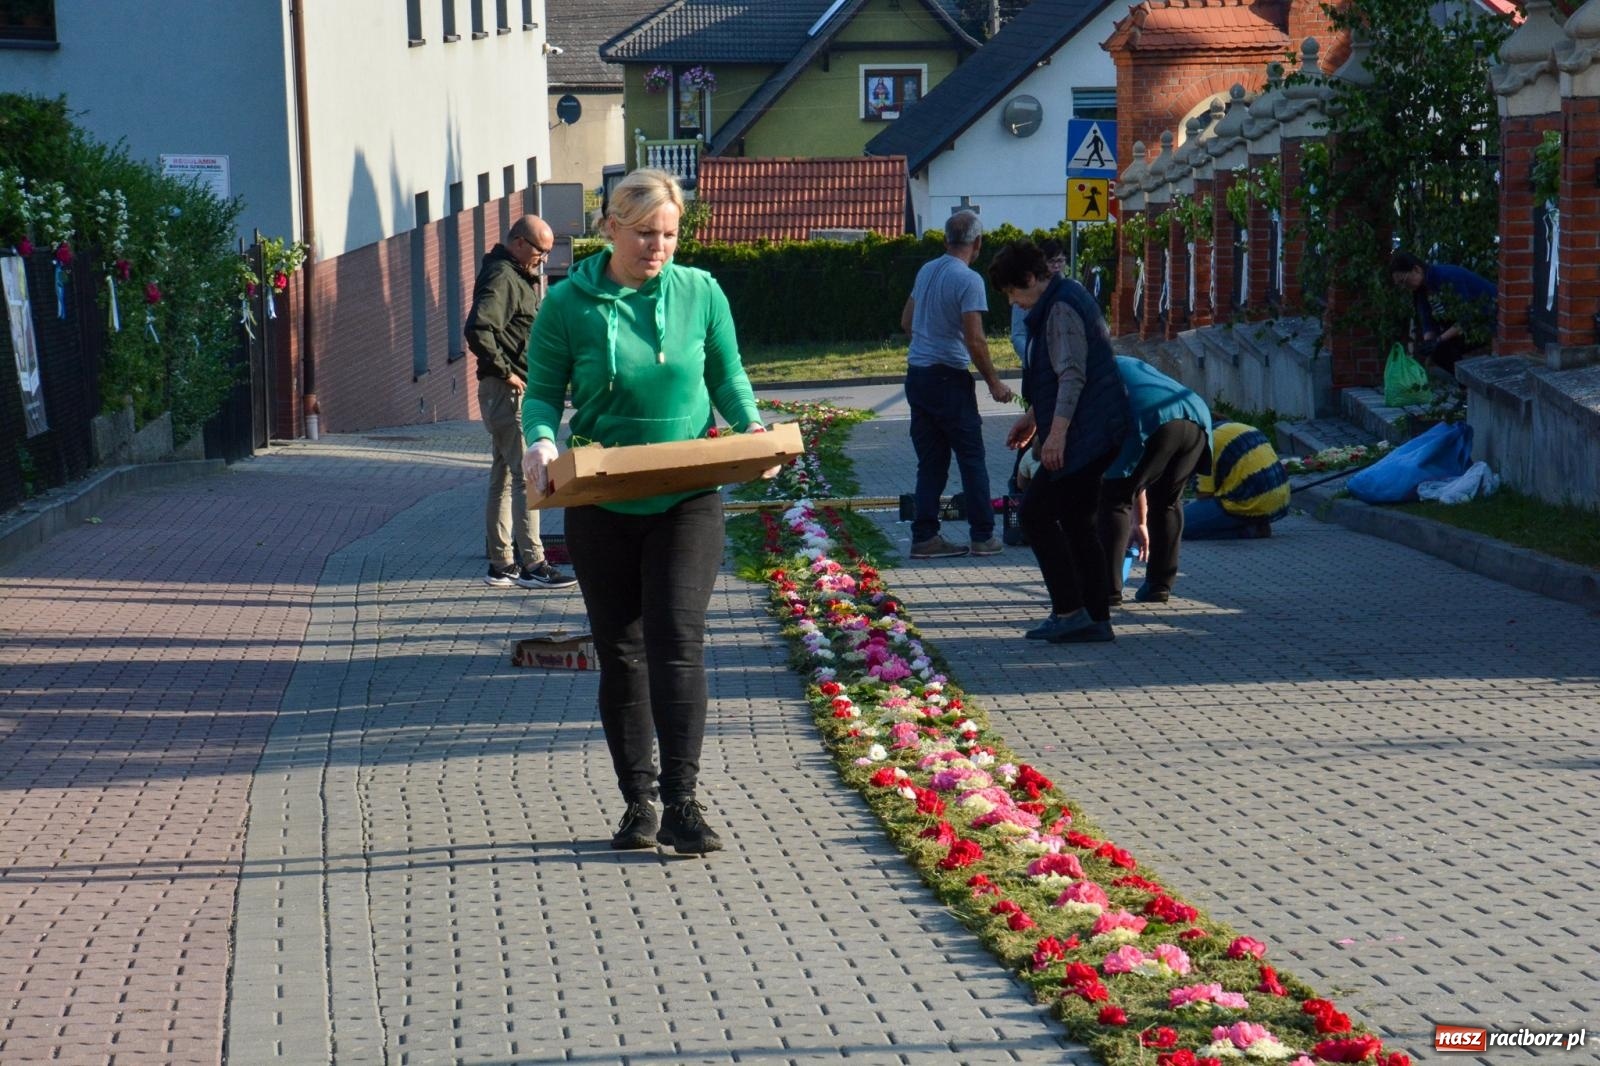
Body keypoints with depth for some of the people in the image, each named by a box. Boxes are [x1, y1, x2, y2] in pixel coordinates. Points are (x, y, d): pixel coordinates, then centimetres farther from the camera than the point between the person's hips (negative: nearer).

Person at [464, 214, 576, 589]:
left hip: (512, 391, 11)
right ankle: (531, 563, -9)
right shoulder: (501, 277, -14)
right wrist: (506, 373, -21)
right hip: (507, 391, -11)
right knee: (527, 475, -10)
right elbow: (477, 330, -28)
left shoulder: (518, 277, 19)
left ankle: (501, 564, 16)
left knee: (504, 477, 12)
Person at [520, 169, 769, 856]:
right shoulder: (569, 303, -3)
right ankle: (638, 800, 19)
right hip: (601, 508, 1)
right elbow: (543, 391, 1)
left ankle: (681, 801, -10)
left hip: (687, 502, -1)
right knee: (620, 652, 8)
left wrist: (749, 424, -8)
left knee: (678, 640, -11)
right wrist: (540, 442, -19)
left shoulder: (700, 293, 1)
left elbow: (727, 375, 11)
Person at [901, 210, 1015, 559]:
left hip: (917, 376, 7)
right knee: (972, 459, 3)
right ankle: (983, 536, 6)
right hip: (949, 378, -7)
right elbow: (975, 340, -17)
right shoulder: (968, 280, -14)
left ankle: (924, 537, 8)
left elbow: (907, 321, 19)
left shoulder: (926, 271, 9)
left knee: (930, 461, 10)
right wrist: (994, 383, -8)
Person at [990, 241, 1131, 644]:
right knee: (1077, 521, 12)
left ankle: (1070, 611, -7)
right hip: (1095, 433, 11)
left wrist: (1056, 433, -25)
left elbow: (1072, 376, -22)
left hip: (1084, 434, -11)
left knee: (1036, 514, -7)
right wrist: (1032, 417, 30)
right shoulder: (1061, 302, 18)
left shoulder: (1062, 309, -15)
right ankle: (1096, 619, 13)